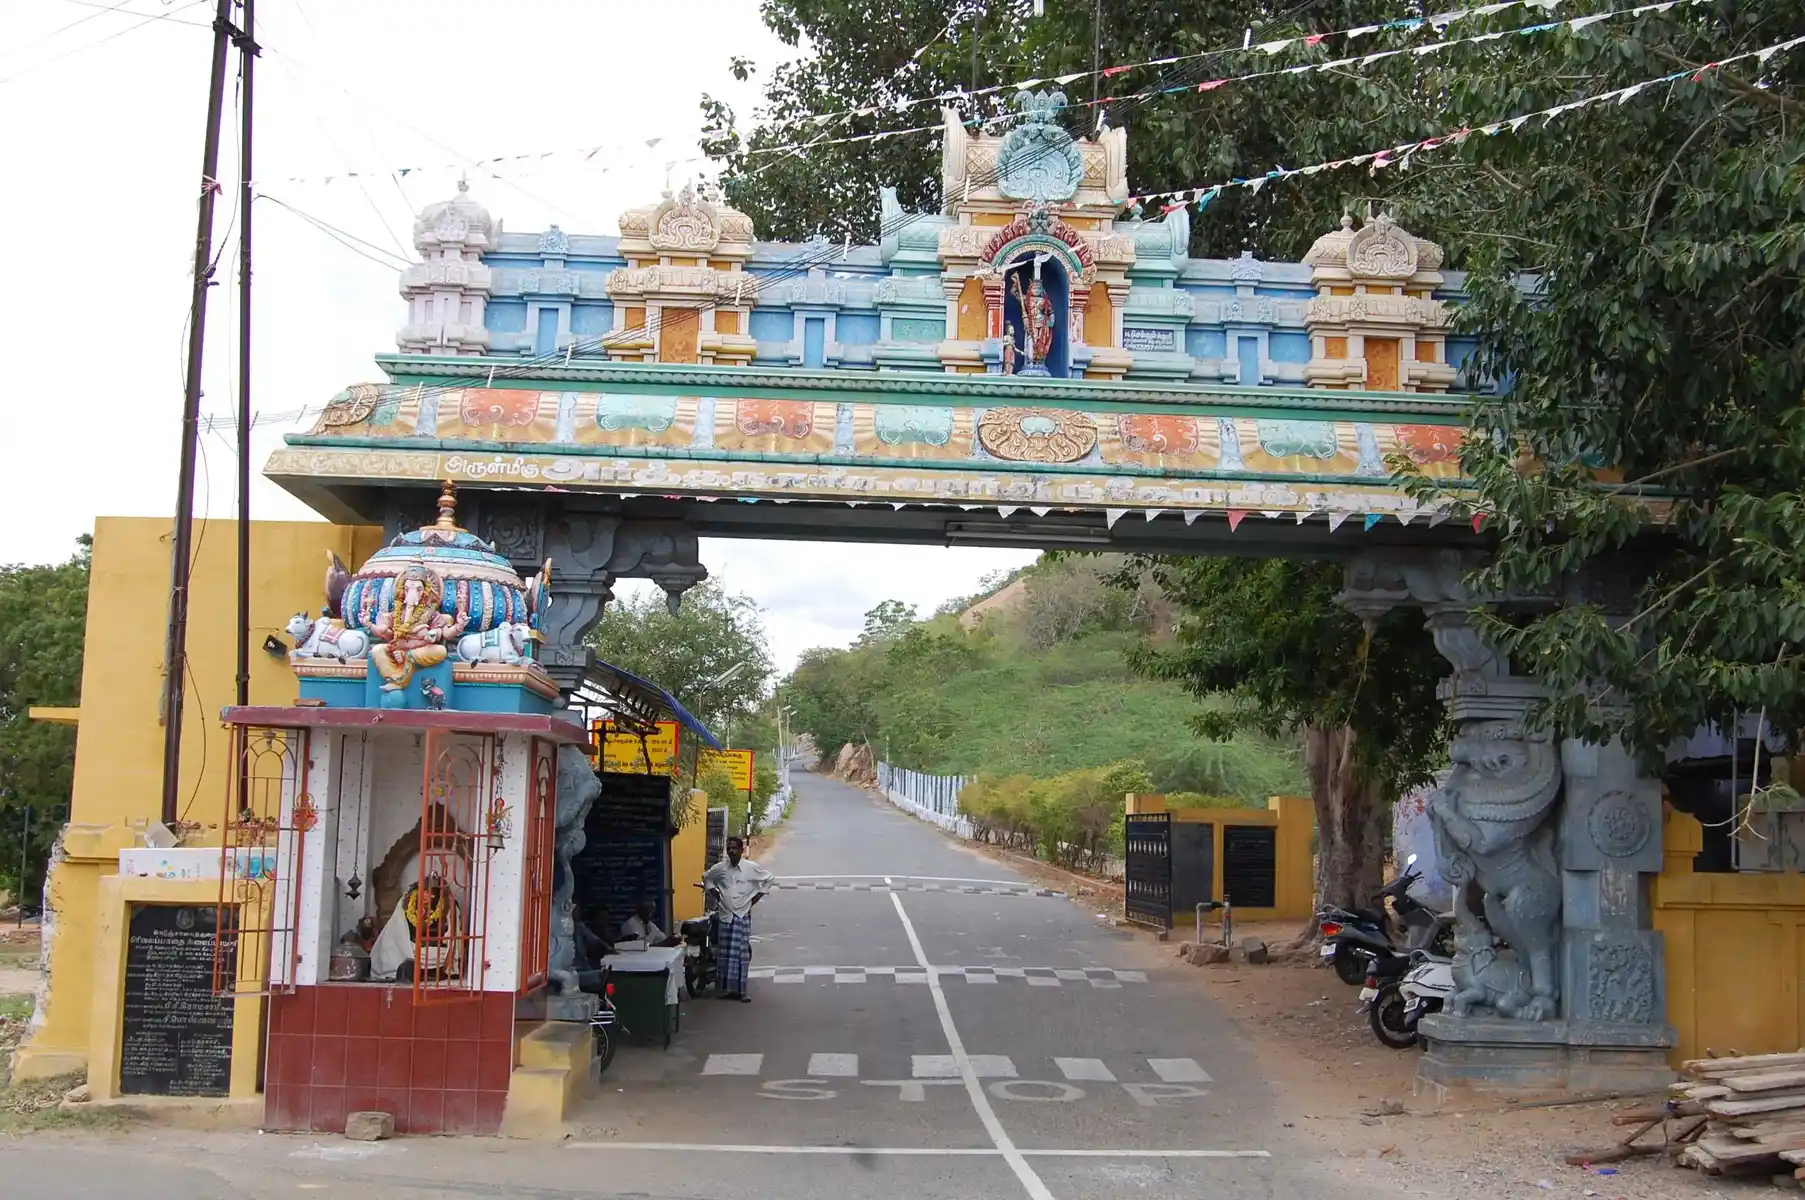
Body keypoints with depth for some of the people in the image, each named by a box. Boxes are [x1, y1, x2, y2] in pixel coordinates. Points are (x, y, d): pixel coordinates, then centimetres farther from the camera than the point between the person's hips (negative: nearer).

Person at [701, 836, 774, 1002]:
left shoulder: (751, 867, -6)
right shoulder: (720, 868, 1)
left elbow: (770, 879, 5)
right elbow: (706, 877, 19)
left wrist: (757, 897, 1)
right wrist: (716, 894, 9)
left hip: (743, 916, -2)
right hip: (726, 916, 3)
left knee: (742, 954, -4)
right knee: (726, 953, 5)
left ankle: (741, 990, -1)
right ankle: (727, 988, 12)